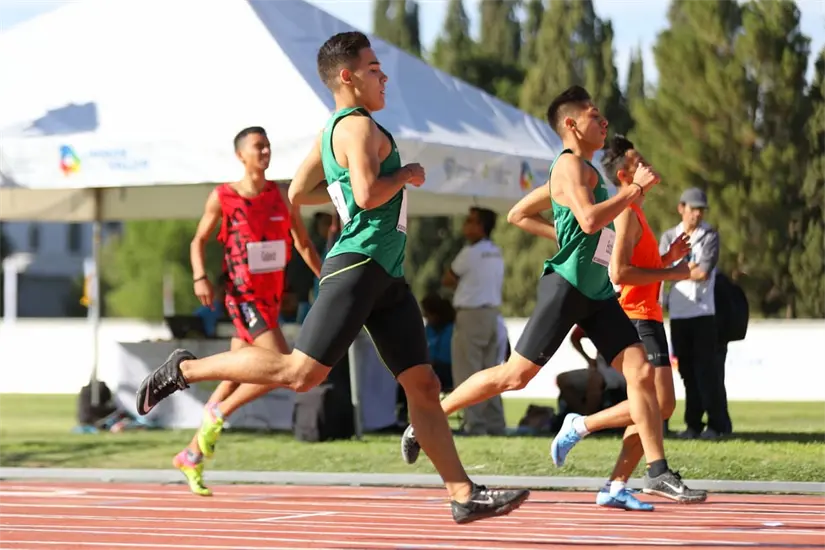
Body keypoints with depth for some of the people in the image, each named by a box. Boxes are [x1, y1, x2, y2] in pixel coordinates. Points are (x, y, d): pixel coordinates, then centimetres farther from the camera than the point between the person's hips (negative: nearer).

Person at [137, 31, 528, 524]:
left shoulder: (333, 132, 20)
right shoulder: (358, 126, -9)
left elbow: (298, 193, 28)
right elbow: (368, 195, -23)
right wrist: (405, 174, -7)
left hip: (386, 277, 10)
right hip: (358, 266, -10)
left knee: (424, 386, 4)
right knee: (301, 373, -13)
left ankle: (464, 495, 1)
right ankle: (185, 369, -1)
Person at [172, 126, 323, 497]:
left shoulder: (283, 197, 7)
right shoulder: (222, 198, -4)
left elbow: (303, 245, 13)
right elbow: (199, 241, 6)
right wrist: (200, 278, -11)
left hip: (271, 297, 5)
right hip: (243, 296, -5)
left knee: (235, 380, 7)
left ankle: (191, 456, 16)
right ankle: (218, 414, -2)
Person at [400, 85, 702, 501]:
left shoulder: (583, 170, 20)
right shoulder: (570, 165, -9)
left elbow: (518, 214, 26)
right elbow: (590, 220, -26)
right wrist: (635, 188, -18)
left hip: (598, 294, 9)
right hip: (566, 286, -9)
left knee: (641, 372, -3)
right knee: (516, 375, -6)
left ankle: (657, 472, -2)